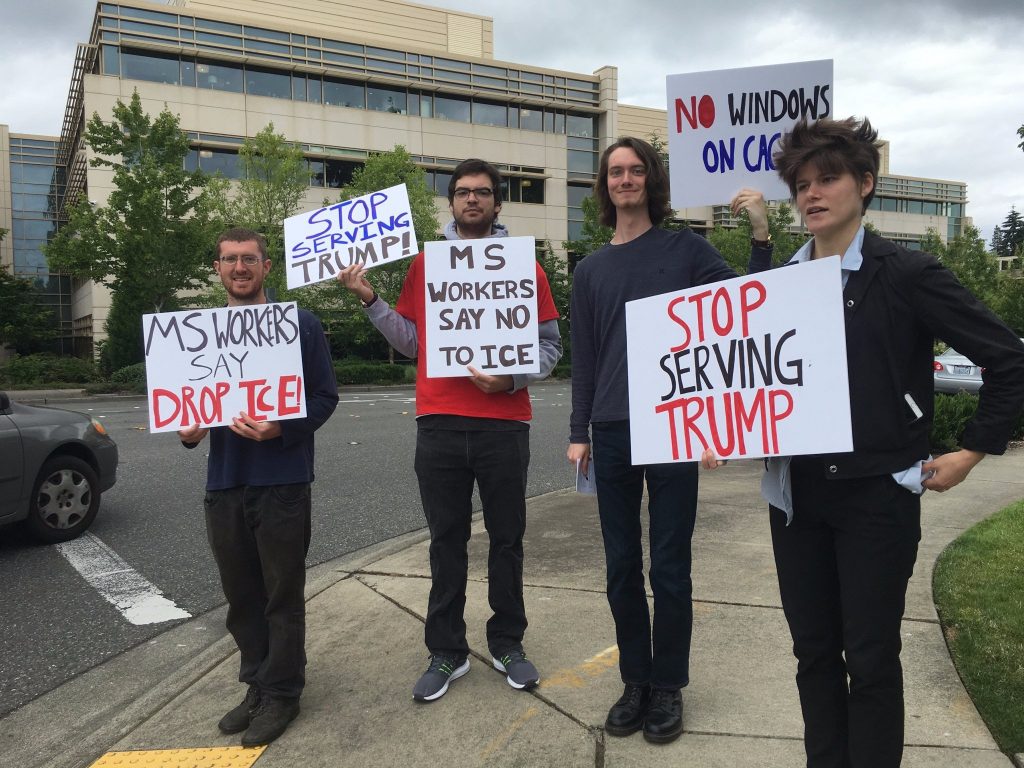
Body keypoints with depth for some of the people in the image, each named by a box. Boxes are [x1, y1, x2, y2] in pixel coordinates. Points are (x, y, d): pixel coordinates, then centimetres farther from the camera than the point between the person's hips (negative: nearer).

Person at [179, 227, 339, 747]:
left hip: (281, 481, -5)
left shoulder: (299, 325, -3)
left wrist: (281, 431, -22)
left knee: (282, 595, 6)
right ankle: (256, 685, 31)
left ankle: (281, 694, 21)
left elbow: (324, 396, -6)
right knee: (241, 595, 14)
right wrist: (189, 432, -5)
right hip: (223, 481, 5)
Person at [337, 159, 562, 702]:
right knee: (446, 541, 10)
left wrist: (511, 377, -14)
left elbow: (549, 344, 1)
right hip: (439, 425, 2)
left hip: (504, 423, -1)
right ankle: (447, 652, 22)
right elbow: (410, 340, 11)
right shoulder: (425, 263, 10)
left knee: (506, 538, 10)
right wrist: (369, 299, 2)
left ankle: (508, 643, 27)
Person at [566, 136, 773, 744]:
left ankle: (669, 687, 21)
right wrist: (580, 433, 8)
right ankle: (636, 681, 25)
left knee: (669, 570, 5)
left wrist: (762, 238, -14)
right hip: (611, 433, 3)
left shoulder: (686, 248, 5)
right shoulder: (591, 269, 13)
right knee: (622, 568, 9)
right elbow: (584, 358, 12)